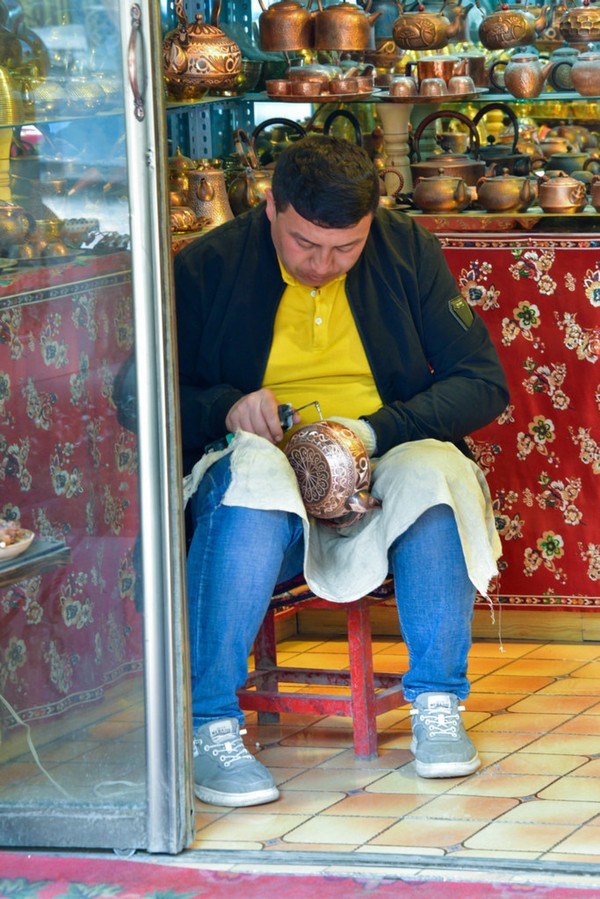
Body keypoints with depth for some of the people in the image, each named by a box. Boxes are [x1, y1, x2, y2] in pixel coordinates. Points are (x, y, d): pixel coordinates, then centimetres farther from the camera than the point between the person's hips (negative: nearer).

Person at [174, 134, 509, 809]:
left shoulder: (408, 250, 5)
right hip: (266, 458, -1)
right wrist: (225, 408, -16)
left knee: (435, 471, -34)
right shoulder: (206, 266, 0)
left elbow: (483, 384, 4)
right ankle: (210, 728, -35)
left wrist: (377, 429, -12)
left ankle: (437, 706, -22)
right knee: (255, 475, -38)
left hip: (383, 464, 1)